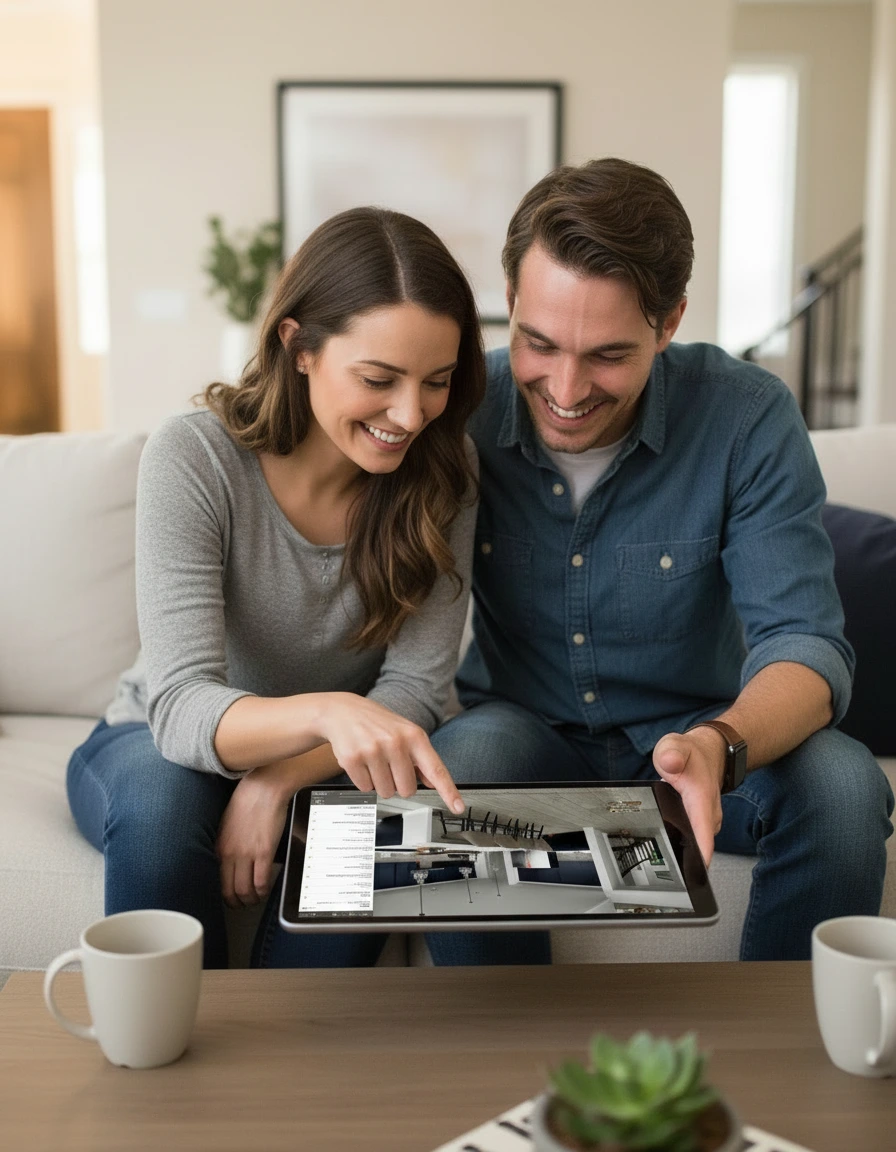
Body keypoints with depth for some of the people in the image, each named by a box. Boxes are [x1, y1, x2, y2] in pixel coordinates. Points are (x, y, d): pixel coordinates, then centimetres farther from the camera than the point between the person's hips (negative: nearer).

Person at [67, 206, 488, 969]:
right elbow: (181, 707, -31)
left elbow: (416, 685, -14)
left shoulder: (441, 471, -13)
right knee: (162, 801, -34)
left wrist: (277, 780, -31)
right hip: (159, 747, -1)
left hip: (323, 764, 2)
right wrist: (325, 712, -52)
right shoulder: (195, 458, -23)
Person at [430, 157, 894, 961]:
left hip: (692, 740, 0)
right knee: (468, 753, -33)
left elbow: (803, 644, -21)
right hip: (526, 737, 0)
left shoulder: (749, 420, -17)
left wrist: (719, 745, -44)